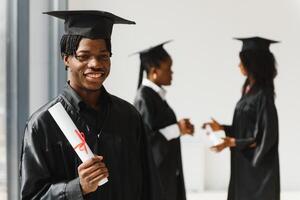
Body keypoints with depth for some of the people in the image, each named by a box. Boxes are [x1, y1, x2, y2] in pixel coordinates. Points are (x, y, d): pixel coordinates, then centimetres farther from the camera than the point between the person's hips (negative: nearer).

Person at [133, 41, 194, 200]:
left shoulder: (156, 95, 9)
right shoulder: (144, 98, -18)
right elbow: (145, 138, -21)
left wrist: (180, 128, 2)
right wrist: (176, 129, -17)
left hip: (165, 169, 9)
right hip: (153, 171, -9)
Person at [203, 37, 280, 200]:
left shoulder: (263, 95, -18)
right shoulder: (249, 89, 9)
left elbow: (266, 136, -20)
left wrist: (233, 143, -24)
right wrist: (222, 128, 12)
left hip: (258, 166, -9)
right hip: (244, 164, 9)